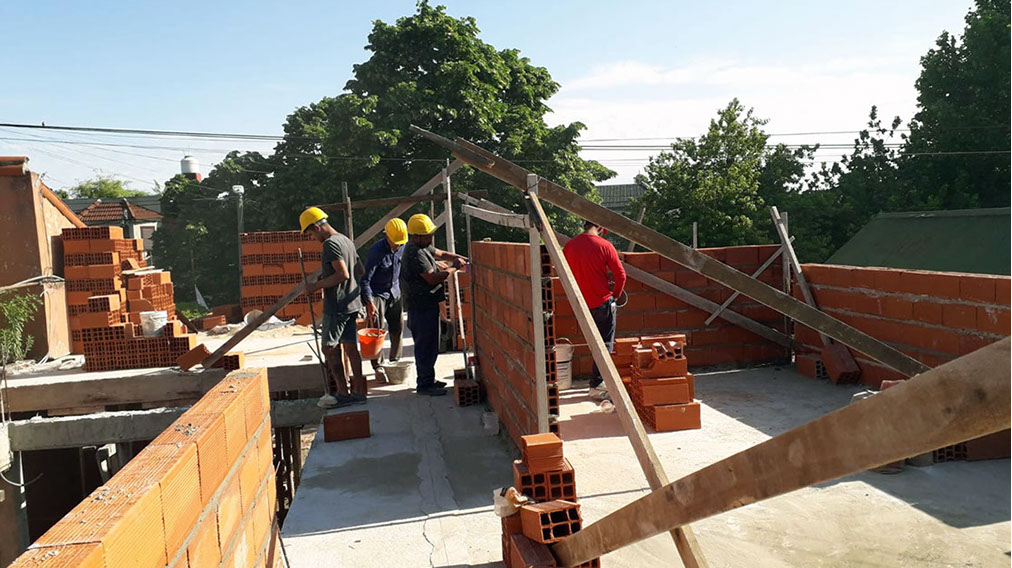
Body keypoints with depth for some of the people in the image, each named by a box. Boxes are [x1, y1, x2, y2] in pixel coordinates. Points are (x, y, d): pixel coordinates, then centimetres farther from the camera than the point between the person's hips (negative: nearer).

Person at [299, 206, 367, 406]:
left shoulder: (330, 244, -15)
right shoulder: (347, 241, 14)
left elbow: (343, 274, -24)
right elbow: (360, 271, 20)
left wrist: (317, 285, -15)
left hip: (336, 305, -9)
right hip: (351, 303, 9)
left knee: (330, 348, -1)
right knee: (351, 347, 10)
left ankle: (343, 393, 0)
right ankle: (359, 392, 13)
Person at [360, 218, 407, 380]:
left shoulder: (402, 247, -3)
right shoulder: (377, 251, -23)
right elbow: (365, 279, -22)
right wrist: (369, 303, -28)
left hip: (394, 292, 6)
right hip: (377, 294, -6)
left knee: (398, 328, 7)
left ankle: (395, 362, 21)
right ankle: (377, 367, 0)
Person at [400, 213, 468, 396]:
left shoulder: (422, 247, 12)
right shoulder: (415, 254, -22)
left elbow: (441, 254, 24)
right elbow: (433, 278, -26)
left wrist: (460, 258, 10)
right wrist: (454, 268, -15)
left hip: (426, 304, 11)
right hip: (421, 307, -11)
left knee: (429, 345, 18)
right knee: (425, 346, -3)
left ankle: (428, 379, 28)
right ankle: (424, 385, 5)